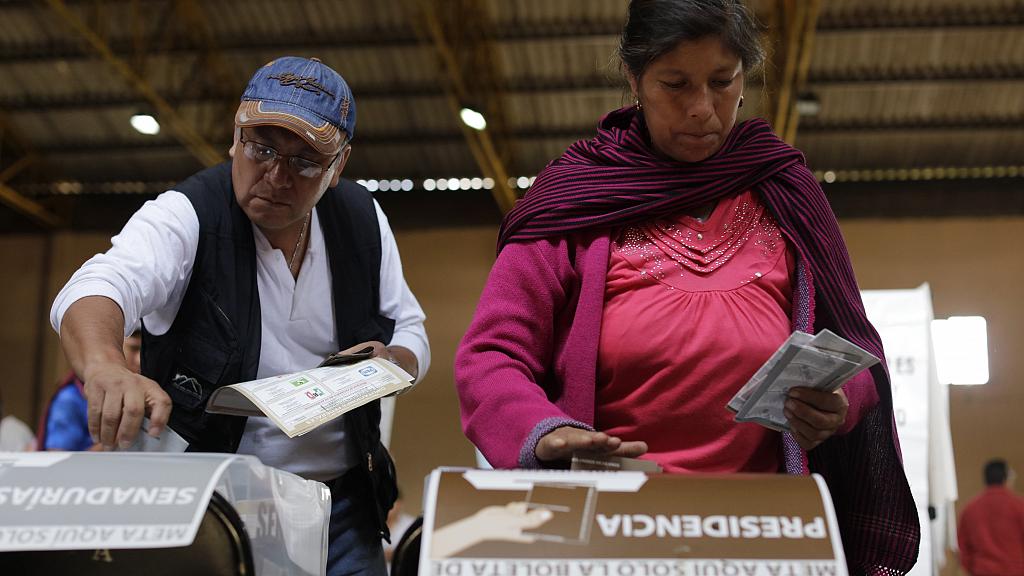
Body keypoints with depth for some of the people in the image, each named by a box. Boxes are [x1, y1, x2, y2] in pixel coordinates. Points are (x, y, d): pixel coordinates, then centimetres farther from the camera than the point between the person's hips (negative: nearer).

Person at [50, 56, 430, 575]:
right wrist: (105, 367, -56)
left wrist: (392, 364, -16)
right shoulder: (186, 216, -15)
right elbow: (95, 290, -34)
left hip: (342, 502, 4)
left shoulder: (362, 219, -1)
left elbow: (410, 334, 8)